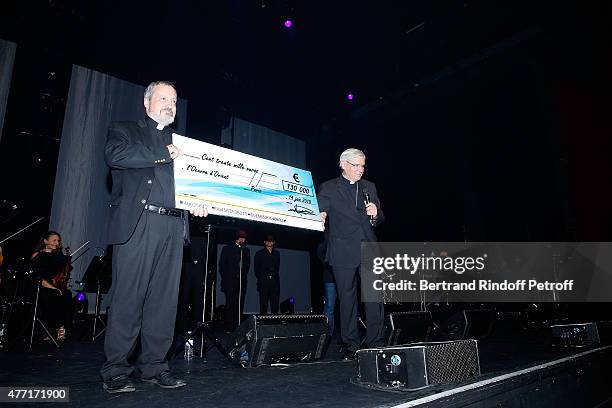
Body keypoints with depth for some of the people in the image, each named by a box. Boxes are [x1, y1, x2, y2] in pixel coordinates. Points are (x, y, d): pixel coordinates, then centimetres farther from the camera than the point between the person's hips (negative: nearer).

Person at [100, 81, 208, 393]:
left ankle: (153, 365, 12)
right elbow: (114, 155, -8)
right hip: (137, 224, -4)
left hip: (174, 226, 4)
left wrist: (197, 202, 2)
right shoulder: (124, 131, 14)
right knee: (128, 297, -3)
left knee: (165, 298, 3)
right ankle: (115, 370, 8)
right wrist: (164, 154, -9)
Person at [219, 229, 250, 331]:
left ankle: (237, 326, 4)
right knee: (230, 305, -6)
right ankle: (229, 328, -2)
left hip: (242, 282, 3)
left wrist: (243, 275, 7)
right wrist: (225, 278, 1)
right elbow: (222, 265, 5)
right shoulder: (227, 249, 6)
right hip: (230, 282, -3)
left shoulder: (246, 250, 16)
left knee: (239, 305, 0)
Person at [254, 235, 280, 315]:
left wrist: (274, 276, 10)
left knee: (275, 304, -1)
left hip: (275, 281, 3)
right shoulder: (259, 253, 8)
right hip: (264, 282, -3)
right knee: (263, 304, -4)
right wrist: (261, 278, 6)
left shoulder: (277, 254, 17)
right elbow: (256, 269, 8)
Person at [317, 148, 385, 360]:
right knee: (347, 299, 4)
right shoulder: (328, 188, 5)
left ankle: (376, 344, 12)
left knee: (375, 298, 1)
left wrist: (375, 214, -4)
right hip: (344, 252, -3)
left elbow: (380, 219, 19)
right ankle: (352, 346, 15)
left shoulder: (369, 187, 17)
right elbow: (320, 212, -2)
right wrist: (320, 216, -25)